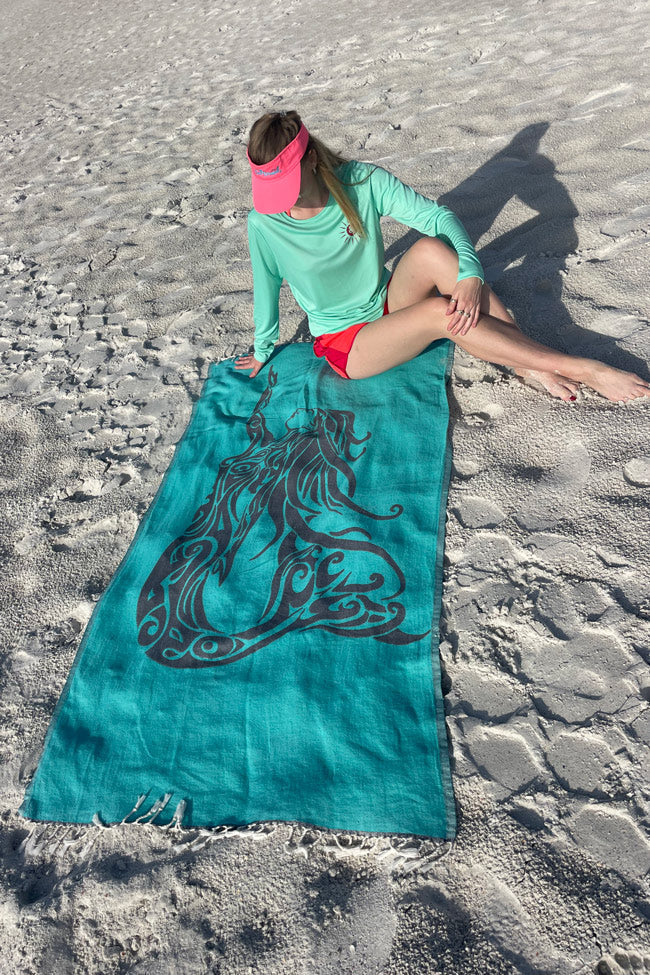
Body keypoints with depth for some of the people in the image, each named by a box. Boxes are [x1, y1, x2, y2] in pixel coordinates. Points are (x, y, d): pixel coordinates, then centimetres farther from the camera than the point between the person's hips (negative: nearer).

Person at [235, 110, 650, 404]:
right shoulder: (265, 224, -16)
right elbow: (266, 290, -2)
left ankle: (532, 364, -23)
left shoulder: (363, 182, -13)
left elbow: (439, 215, -16)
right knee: (438, 311, -32)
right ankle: (582, 370, -23)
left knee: (432, 249, -30)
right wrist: (263, 350, 12)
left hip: (388, 302, 3)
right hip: (346, 344, -3)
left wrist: (470, 275, -33)